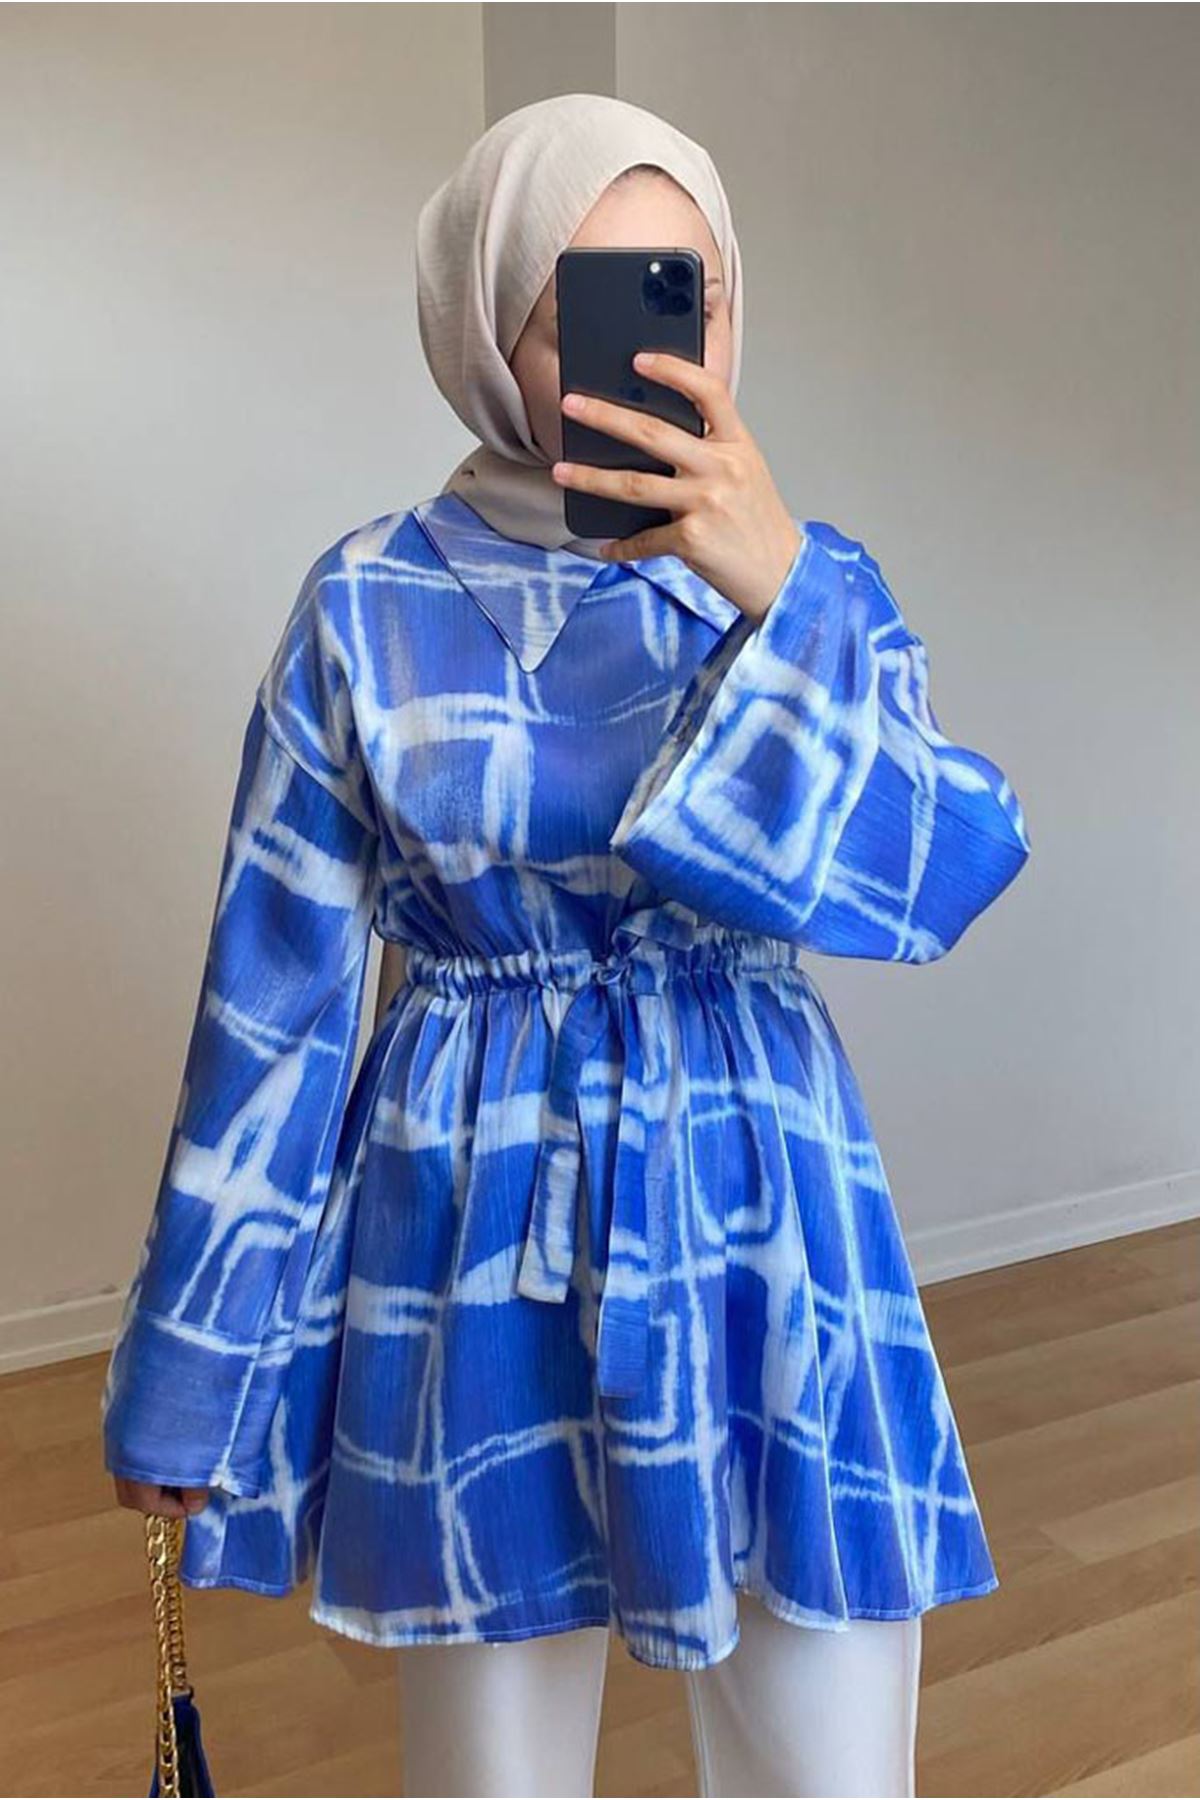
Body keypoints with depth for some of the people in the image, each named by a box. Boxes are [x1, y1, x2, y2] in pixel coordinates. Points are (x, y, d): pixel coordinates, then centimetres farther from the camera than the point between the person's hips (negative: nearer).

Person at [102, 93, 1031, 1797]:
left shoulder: (812, 579, 1)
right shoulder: (371, 605, -5)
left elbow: (948, 875, -14)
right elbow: (275, 999, -2)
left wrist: (778, 588, -26)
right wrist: (190, 1369, 3)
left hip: (766, 1227, 2)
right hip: (483, 1247, -1)